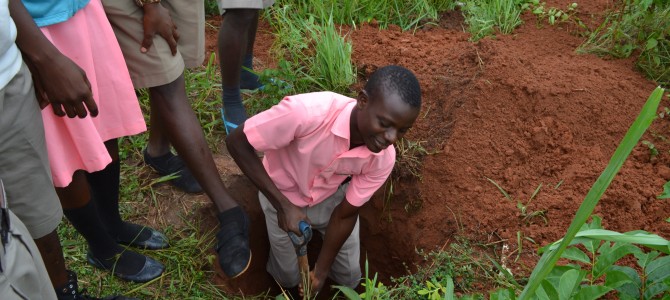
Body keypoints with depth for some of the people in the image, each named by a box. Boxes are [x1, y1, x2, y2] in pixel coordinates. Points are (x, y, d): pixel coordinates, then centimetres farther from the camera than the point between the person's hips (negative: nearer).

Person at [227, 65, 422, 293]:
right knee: (289, 280, 14)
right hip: (282, 195, -2)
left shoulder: (383, 159, -28)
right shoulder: (307, 112, -43)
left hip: (332, 198, 3)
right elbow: (237, 142, -30)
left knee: (349, 279, 13)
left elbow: (345, 214, -13)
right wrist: (283, 205, -32)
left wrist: (320, 271, -7)